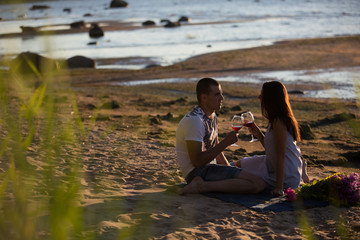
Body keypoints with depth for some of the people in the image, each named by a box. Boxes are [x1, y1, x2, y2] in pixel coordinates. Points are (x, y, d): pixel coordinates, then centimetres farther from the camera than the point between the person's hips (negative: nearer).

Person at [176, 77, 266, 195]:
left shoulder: (212, 116, 15)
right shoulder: (194, 120, -17)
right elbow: (197, 161, -23)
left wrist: (230, 170, 14)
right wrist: (226, 142, -19)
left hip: (210, 168, 10)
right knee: (258, 184, -20)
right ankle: (203, 186, -20)